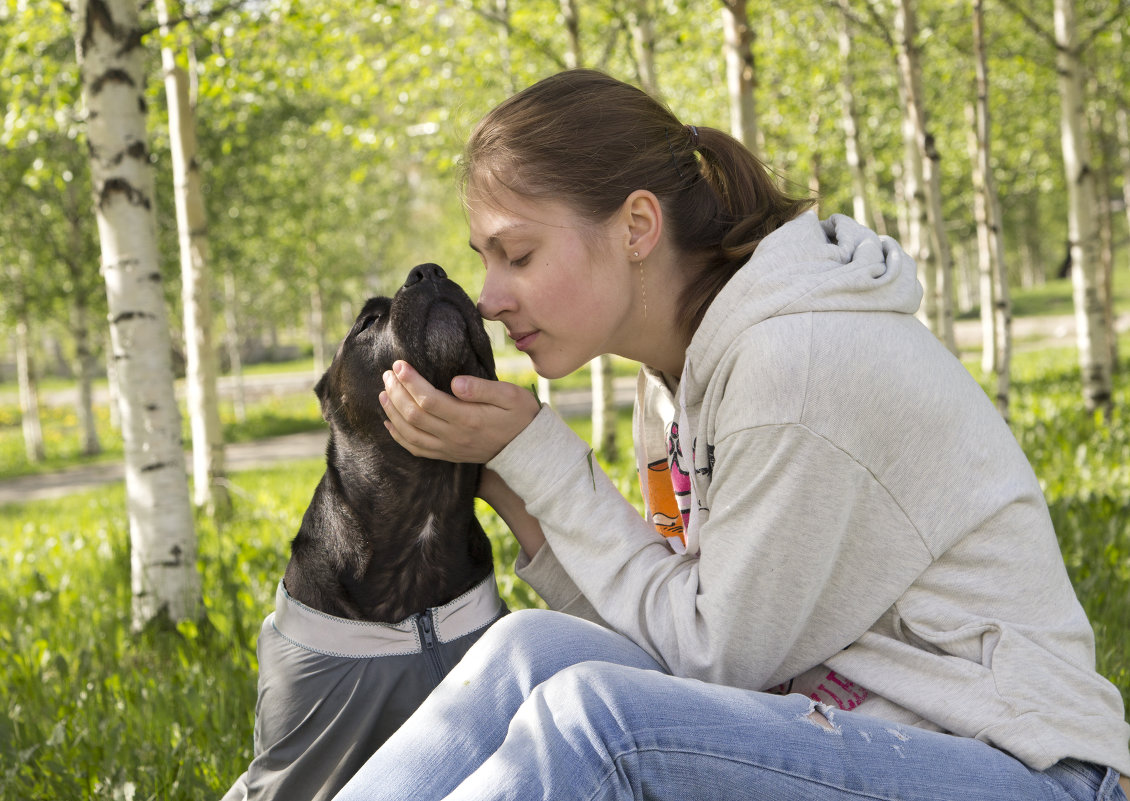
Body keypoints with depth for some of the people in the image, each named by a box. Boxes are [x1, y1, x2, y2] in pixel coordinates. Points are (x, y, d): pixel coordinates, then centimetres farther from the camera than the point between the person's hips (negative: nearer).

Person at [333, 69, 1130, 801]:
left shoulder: (804, 363, -21)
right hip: (841, 729, 8)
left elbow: (714, 654, -14)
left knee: (591, 713, -26)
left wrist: (534, 449, -13)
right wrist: (511, 481, -5)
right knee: (535, 648, -13)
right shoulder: (682, 367, 7)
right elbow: (672, 627, 6)